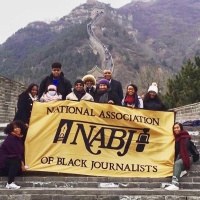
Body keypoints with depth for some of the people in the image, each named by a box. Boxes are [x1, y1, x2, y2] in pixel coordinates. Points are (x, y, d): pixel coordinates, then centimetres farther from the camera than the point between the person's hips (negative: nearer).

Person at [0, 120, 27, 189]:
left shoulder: (20, 138, 4)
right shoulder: (10, 138, -19)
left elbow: (21, 152, 7)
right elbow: (15, 152, -22)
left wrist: (22, 164, -4)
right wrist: (21, 163, -20)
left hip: (10, 158, 9)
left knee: (19, 170, 0)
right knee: (16, 162, -31)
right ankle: (10, 183, -29)